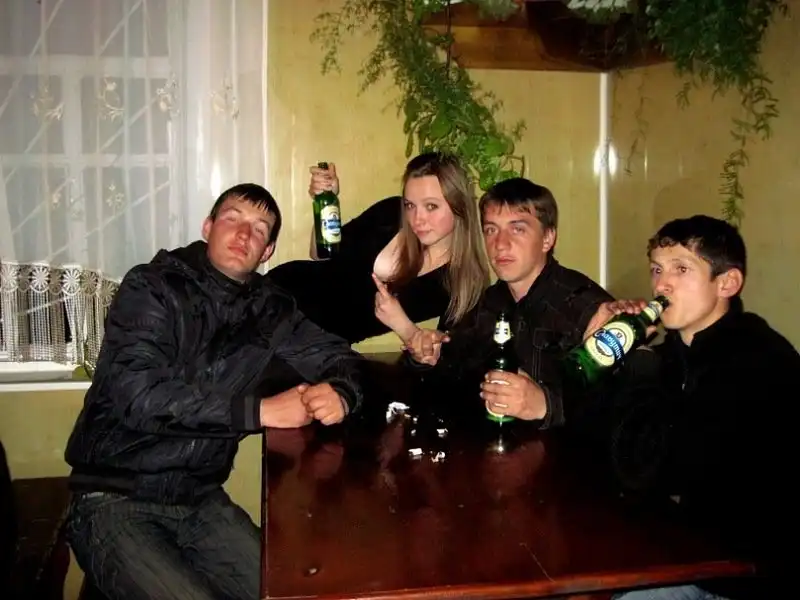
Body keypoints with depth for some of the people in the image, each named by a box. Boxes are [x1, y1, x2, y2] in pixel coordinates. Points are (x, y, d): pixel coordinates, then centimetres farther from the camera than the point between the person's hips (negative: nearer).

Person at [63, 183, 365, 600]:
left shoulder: (268, 308, 4)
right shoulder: (151, 288, -10)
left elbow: (340, 357, 12)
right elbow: (140, 395, -23)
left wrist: (340, 393, -14)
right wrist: (259, 410, -23)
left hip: (200, 501, 5)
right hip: (116, 502, -4)